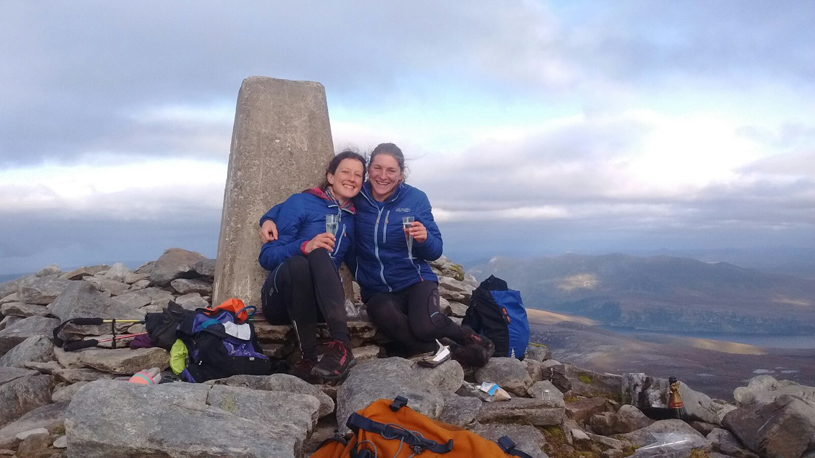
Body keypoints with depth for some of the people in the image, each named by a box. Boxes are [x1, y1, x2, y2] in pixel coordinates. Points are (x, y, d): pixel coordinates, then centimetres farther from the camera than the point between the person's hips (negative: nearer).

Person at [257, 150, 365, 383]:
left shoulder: (353, 219, 12)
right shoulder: (301, 203, -1)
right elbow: (267, 256, -8)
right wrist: (304, 246, -26)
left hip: (316, 304, 2)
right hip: (281, 298, -2)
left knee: (319, 253, -31)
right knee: (299, 263, -37)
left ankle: (339, 346, -45)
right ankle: (308, 358, -41)